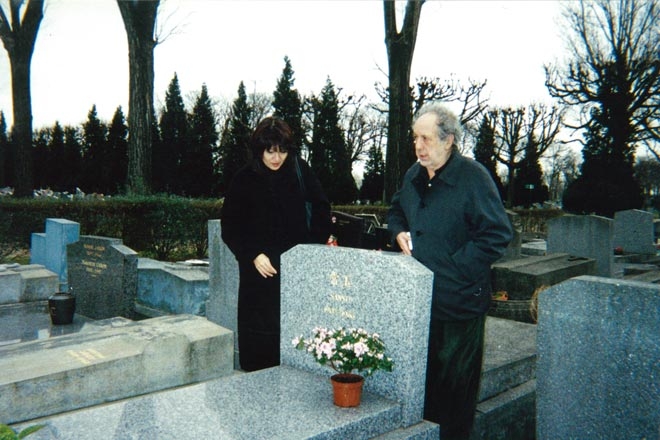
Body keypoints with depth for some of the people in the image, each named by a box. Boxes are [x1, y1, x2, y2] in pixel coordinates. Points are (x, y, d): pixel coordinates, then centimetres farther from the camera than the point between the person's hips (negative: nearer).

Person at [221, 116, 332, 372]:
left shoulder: (300, 171, 1)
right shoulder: (244, 180, -1)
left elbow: (321, 208, 8)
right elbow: (230, 226, 1)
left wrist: (314, 245, 0)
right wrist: (253, 256, -10)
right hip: (260, 268, -1)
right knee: (260, 330, 1)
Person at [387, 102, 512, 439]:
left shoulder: (474, 177, -15)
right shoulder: (413, 176, 8)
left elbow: (498, 234, -17)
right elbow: (395, 210, 26)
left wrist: (455, 267, -18)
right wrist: (399, 232, 4)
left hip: (458, 301, -7)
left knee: (455, 382, 6)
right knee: (419, 376, 20)